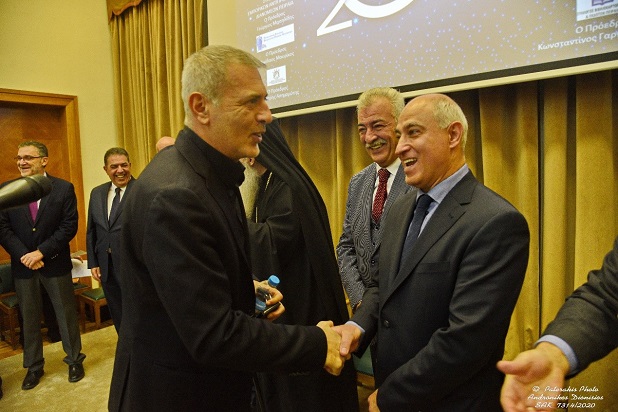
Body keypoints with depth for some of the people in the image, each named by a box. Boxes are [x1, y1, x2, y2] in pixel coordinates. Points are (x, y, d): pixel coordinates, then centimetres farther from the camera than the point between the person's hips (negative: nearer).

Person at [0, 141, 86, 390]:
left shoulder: (64, 189, -6)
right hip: (22, 265, 2)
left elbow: (69, 226, -10)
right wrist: (24, 255, -14)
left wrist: (41, 252, -16)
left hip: (56, 264, -2)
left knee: (66, 314, 9)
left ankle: (74, 360, 26)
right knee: (29, 318, 14)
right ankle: (34, 367, 31)